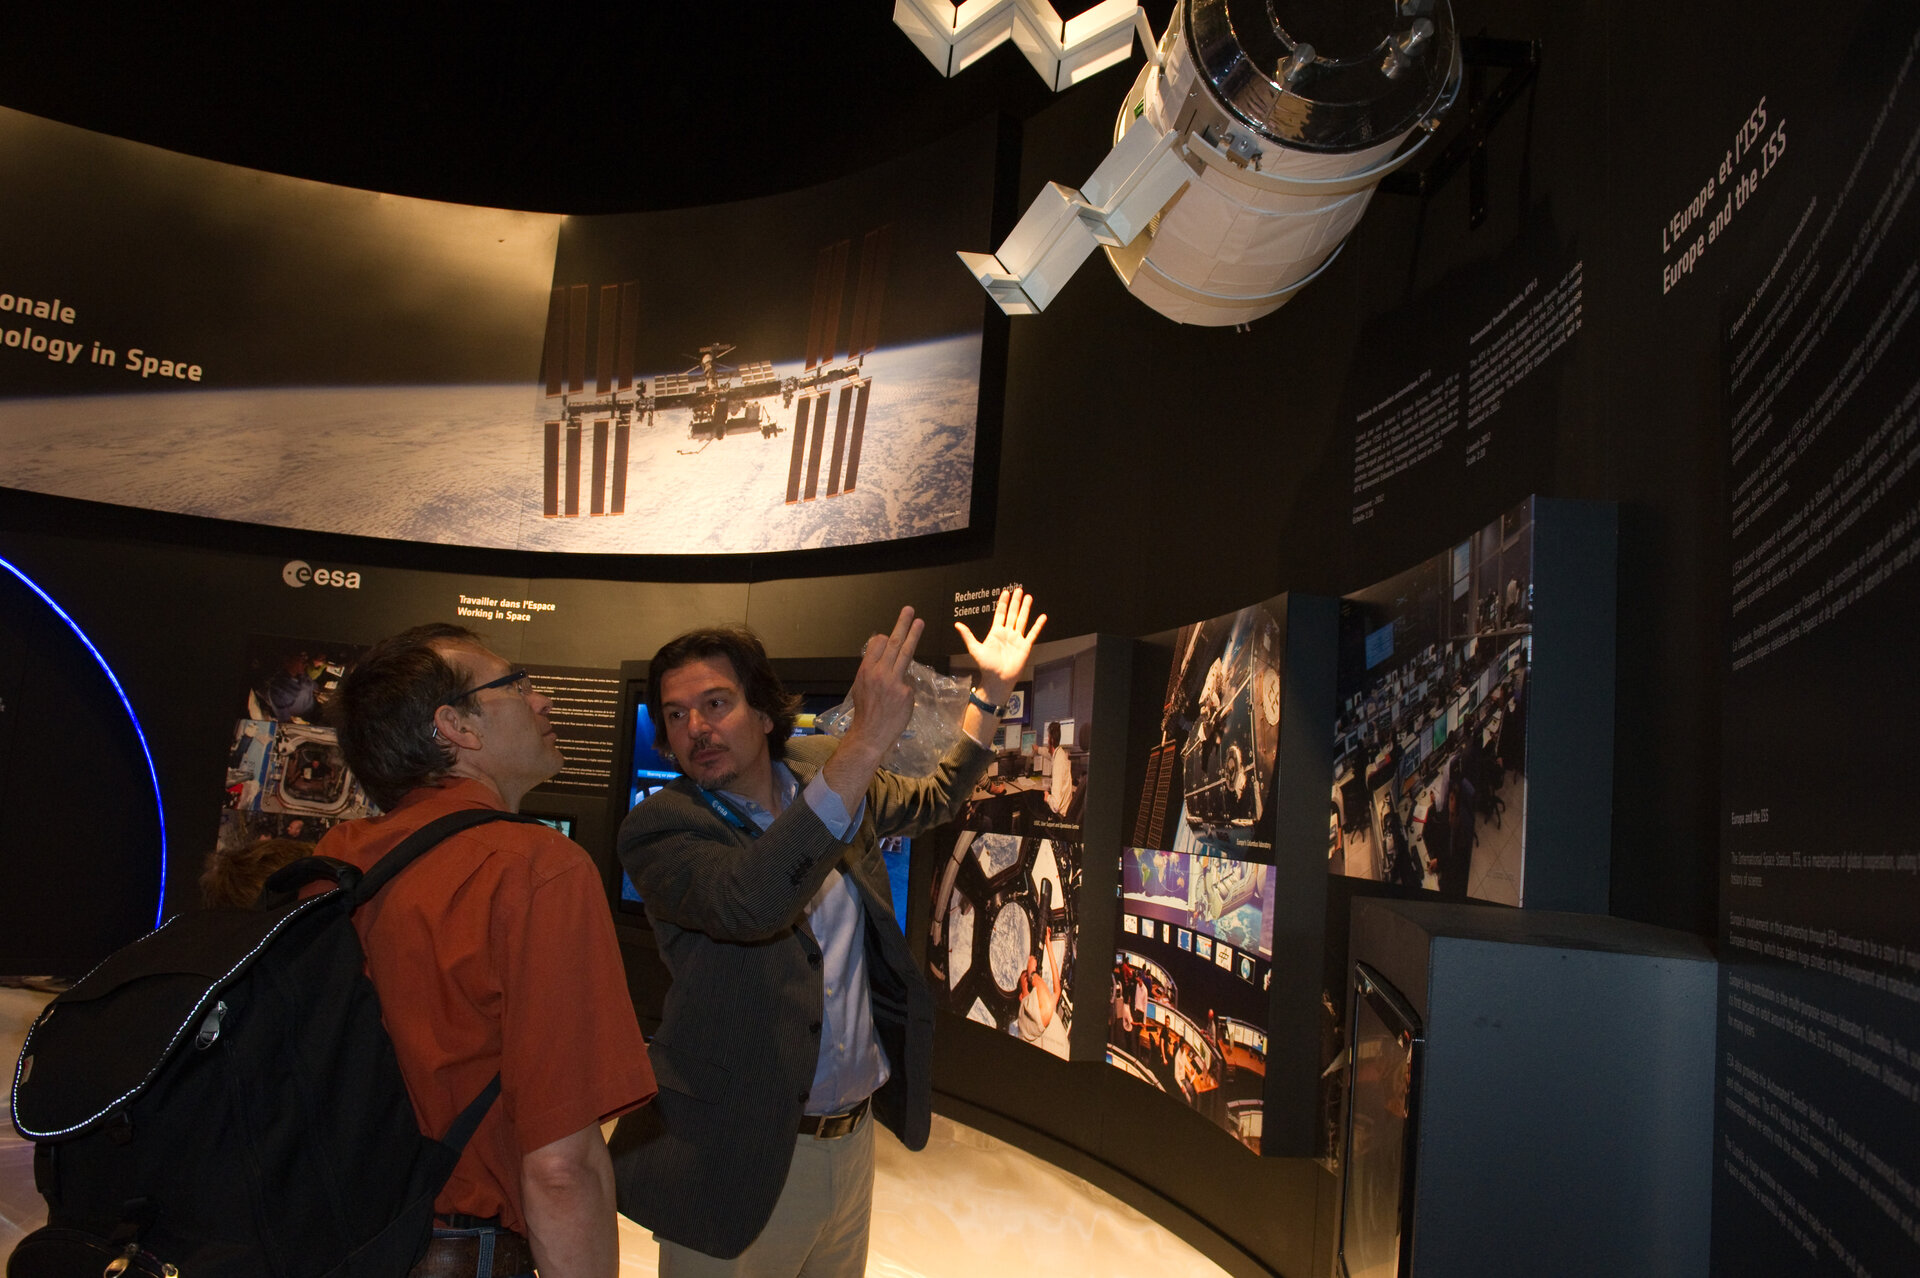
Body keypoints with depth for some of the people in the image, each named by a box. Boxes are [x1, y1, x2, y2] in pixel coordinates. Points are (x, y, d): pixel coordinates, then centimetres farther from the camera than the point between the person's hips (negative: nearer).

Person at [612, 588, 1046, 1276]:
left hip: (853, 1136, 6)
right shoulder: (658, 827, -16)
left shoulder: (823, 770, 2)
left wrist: (992, 692, 14)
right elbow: (748, 902, -37)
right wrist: (866, 741, -41)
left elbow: (932, 799, 21)